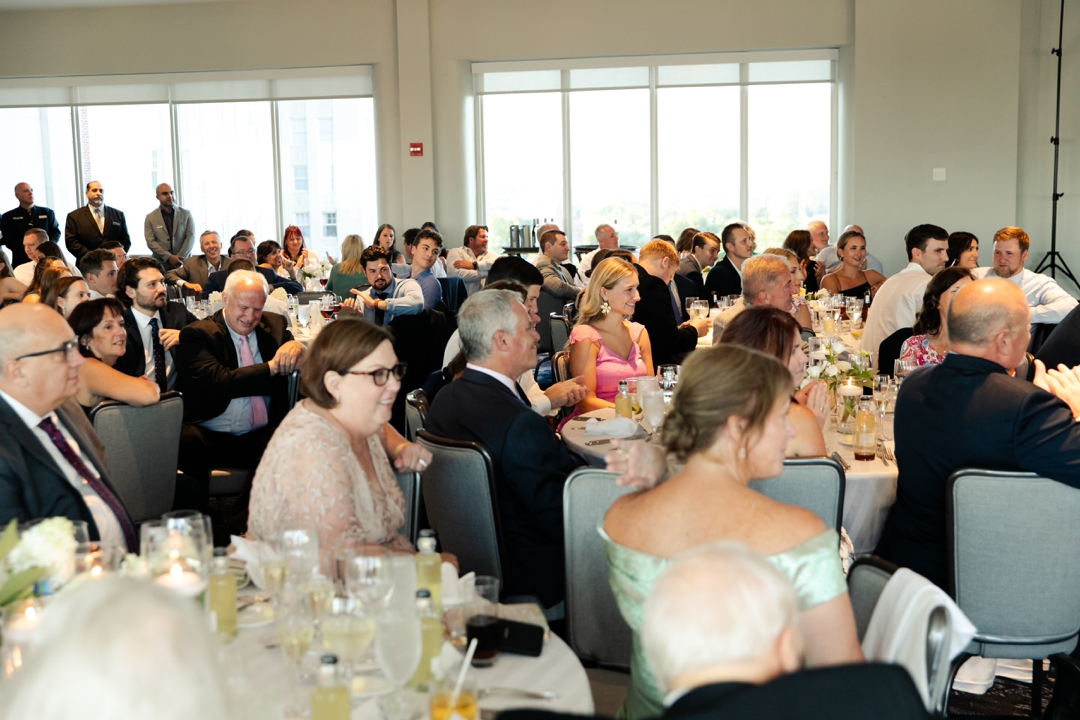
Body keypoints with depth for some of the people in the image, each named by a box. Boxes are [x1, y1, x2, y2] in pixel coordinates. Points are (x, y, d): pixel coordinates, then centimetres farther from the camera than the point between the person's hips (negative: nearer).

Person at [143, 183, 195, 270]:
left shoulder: (186, 213, 6)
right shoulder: (150, 218, 5)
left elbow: (190, 237, 0)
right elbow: (151, 242, -1)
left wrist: (179, 259, -9)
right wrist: (169, 258, -13)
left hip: (183, 262, 0)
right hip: (161, 264, 0)